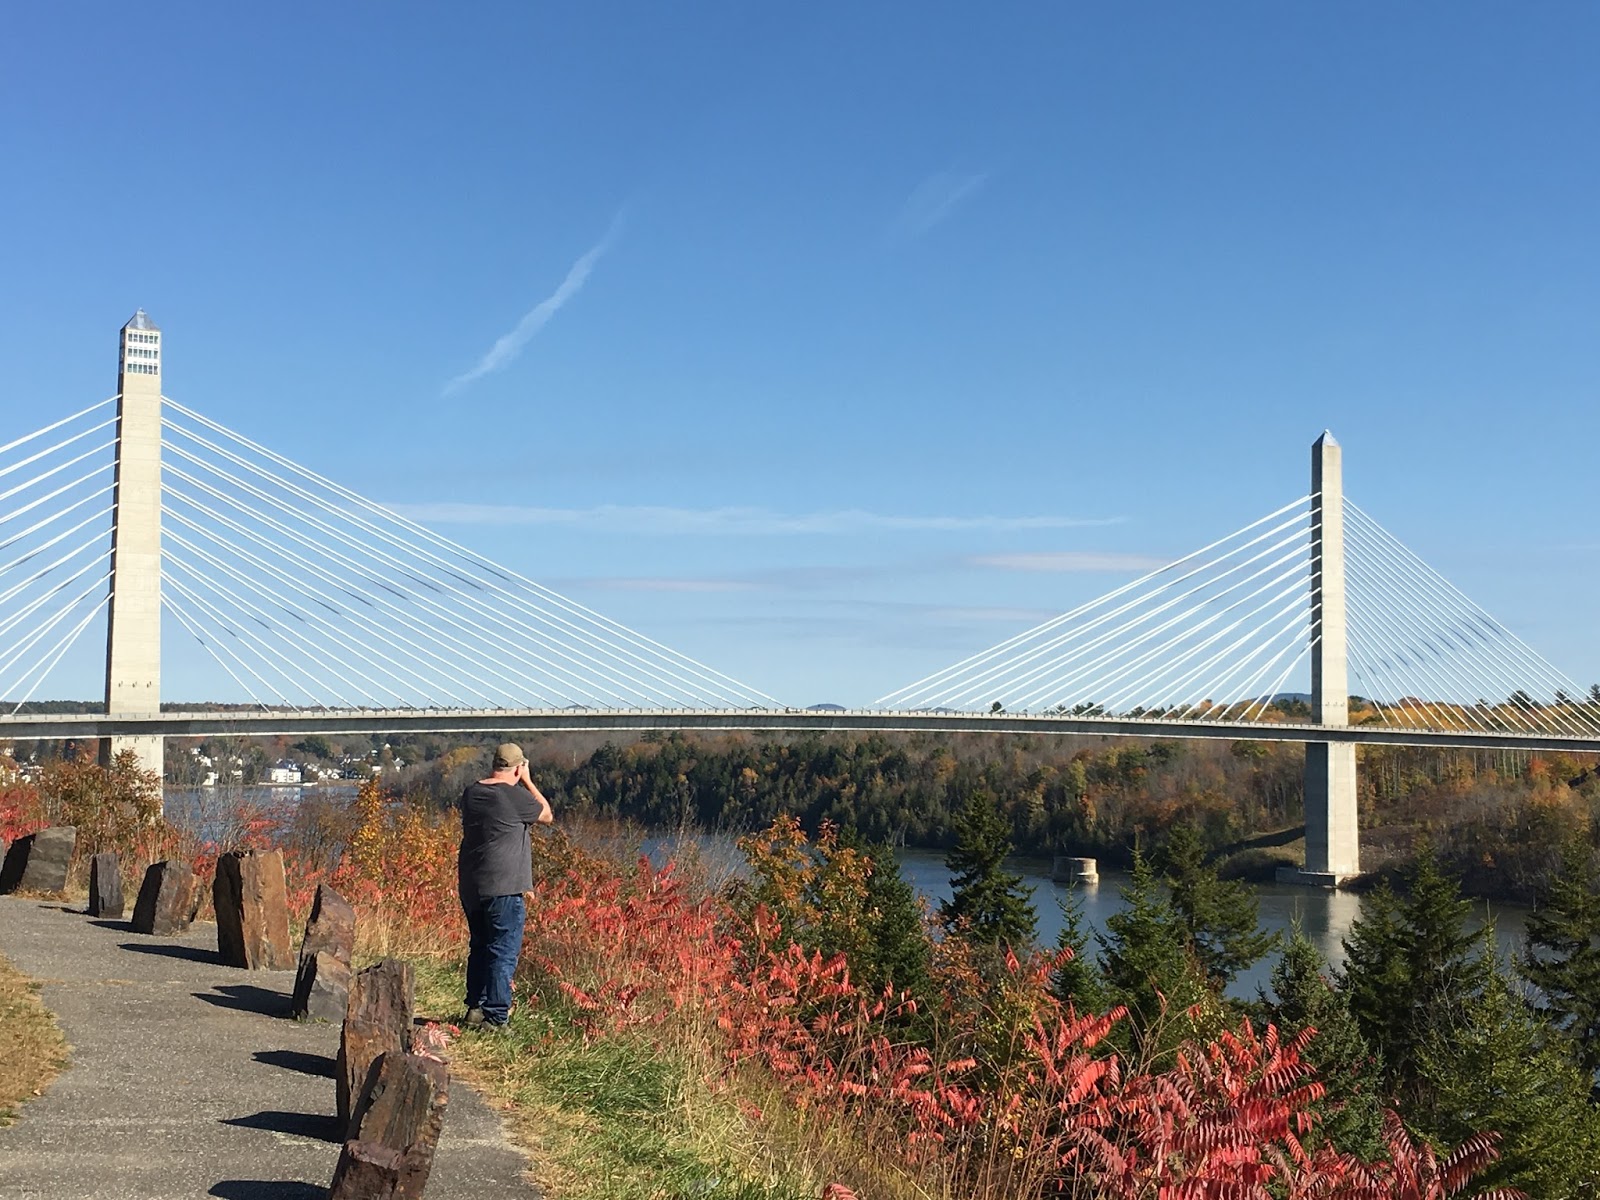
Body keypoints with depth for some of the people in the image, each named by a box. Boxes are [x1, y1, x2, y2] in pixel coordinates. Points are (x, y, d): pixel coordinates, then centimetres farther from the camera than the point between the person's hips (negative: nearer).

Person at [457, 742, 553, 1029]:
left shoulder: (471, 793, 7)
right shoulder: (515, 795, -14)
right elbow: (547, 815, 1)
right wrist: (527, 781, 6)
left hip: (470, 886, 8)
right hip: (504, 887, -8)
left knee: (479, 948, 19)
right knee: (504, 952, -2)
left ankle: (475, 1008, 24)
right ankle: (495, 1017, -4)